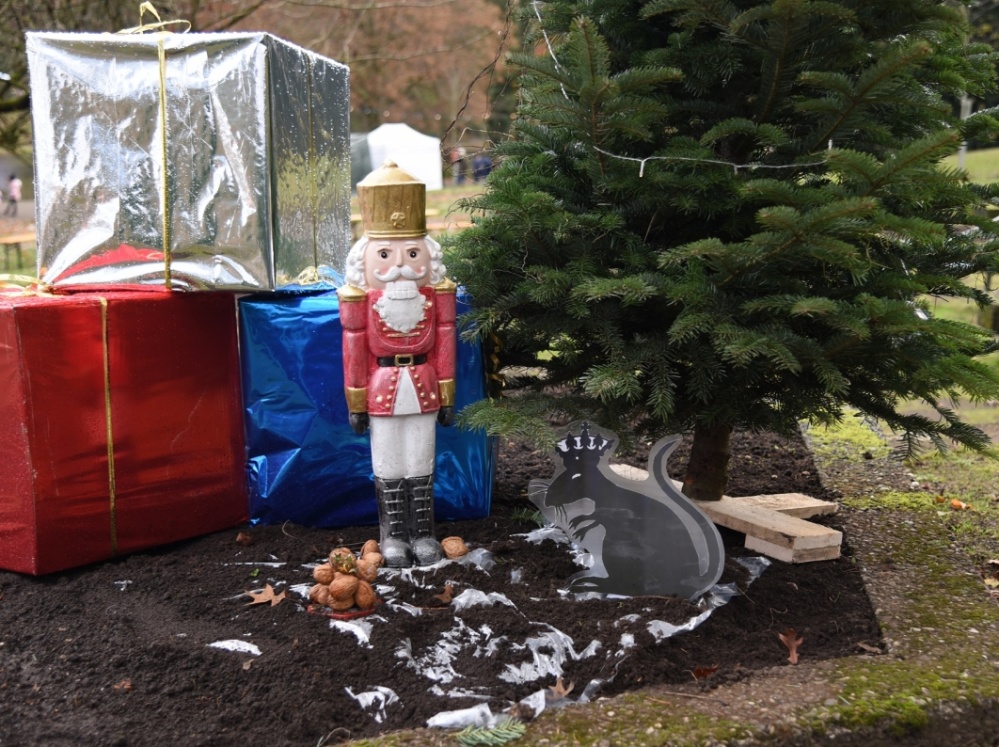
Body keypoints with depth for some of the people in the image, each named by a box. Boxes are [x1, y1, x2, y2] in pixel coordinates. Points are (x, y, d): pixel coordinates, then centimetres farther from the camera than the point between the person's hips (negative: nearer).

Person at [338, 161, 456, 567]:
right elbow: (354, 347, -3)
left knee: (421, 467, 10)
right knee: (388, 469, 8)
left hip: (423, 388, 1)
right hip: (382, 390, -1)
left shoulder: (435, 296, -3)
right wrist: (356, 401, -2)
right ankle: (393, 536, 19)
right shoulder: (363, 301, -7)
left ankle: (423, 534, 21)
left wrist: (447, 394, 4)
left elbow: (445, 342, 2)